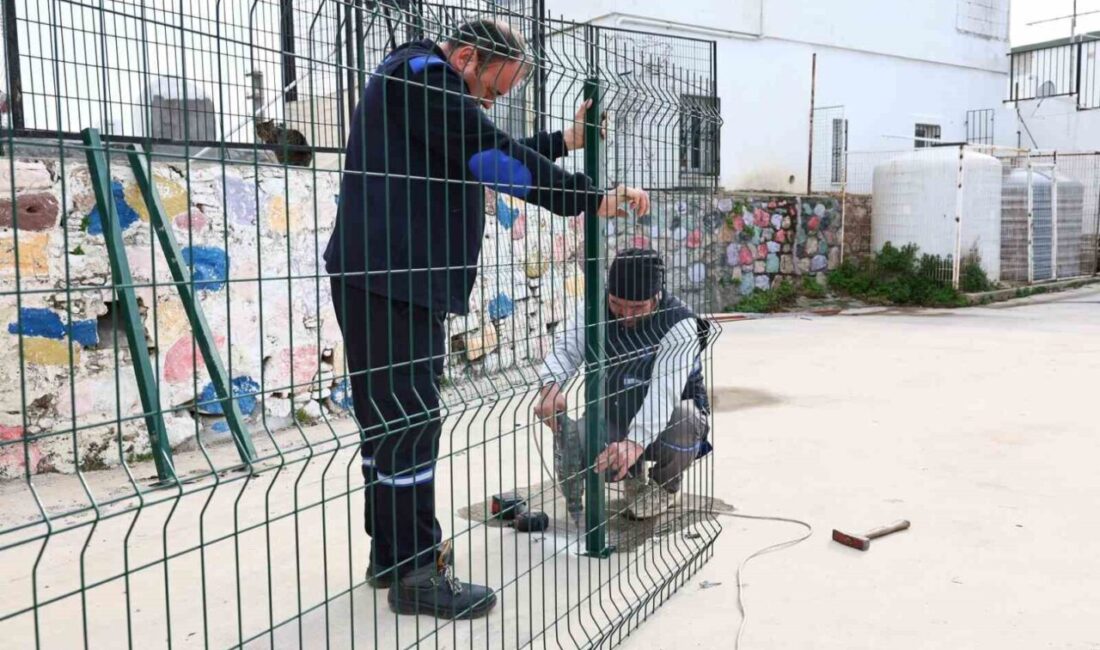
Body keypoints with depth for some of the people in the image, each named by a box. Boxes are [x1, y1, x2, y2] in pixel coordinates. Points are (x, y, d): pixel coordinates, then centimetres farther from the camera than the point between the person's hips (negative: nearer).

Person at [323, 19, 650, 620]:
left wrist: (564, 140, 23)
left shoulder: (438, 93, 24)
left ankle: (391, 552, 27)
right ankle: (415, 575, 3)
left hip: (407, 281, 11)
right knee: (408, 420, -7)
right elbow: (494, 157, -18)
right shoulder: (421, 73, -9)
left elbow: (487, 158, 28)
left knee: (393, 417, 15)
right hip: (386, 280, -11)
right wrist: (591, 197, -16)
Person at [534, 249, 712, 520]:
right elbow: (566, 347, -25)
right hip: (613, 416, 3)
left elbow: (664, 391, -40)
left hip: (664, 421, -3)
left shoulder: (680, 325, -27)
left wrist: (634, 443, -56)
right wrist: (550, 385, -50)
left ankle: (666, 486, -1)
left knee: (684, 417, -38)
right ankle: (633, 476, 13)